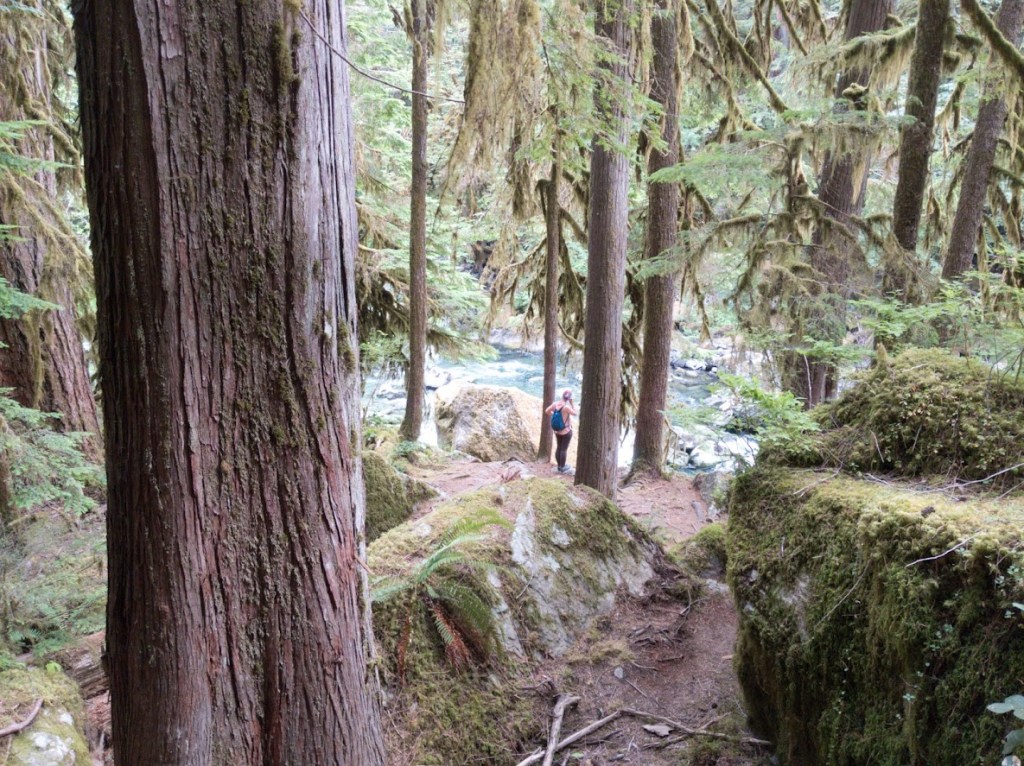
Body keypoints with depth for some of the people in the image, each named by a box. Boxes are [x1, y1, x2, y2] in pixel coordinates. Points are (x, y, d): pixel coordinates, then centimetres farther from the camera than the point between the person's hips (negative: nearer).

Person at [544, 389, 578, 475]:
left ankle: (559, 466, 30)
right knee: (564, 449, 4)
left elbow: (547, 411, 5)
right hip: (566, 431, -7)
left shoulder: (555, 404, -9)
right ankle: (562, 468, 15)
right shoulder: (566, 407, -29)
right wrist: (572, 403, -14)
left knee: (559, 448, 18)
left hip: (557, 430, 7)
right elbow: (575, 413, -13)